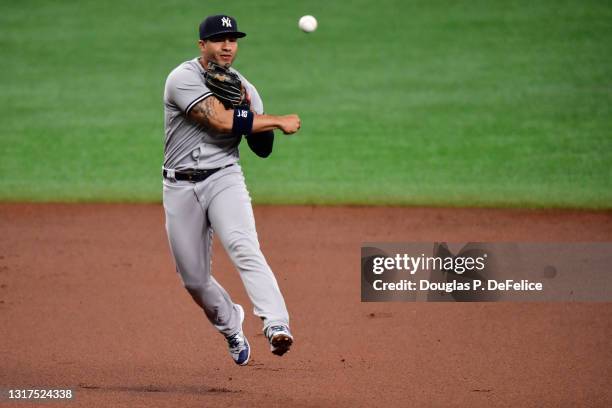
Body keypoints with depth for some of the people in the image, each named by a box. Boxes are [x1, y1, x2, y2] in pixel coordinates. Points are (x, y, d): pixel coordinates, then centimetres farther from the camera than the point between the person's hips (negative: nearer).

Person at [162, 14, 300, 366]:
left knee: (244, 247, -27)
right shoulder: (183, 79, -11)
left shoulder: (245, 88, 7)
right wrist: (280, 121, -14)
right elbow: (220, 121, -23)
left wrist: (249, 109, -9)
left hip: (224, 178, 1)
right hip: (181, 187, -1)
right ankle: (231, 324, 37)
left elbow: (263, 149, 9)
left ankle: (277, 326, -40)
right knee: (194, 279, 7)